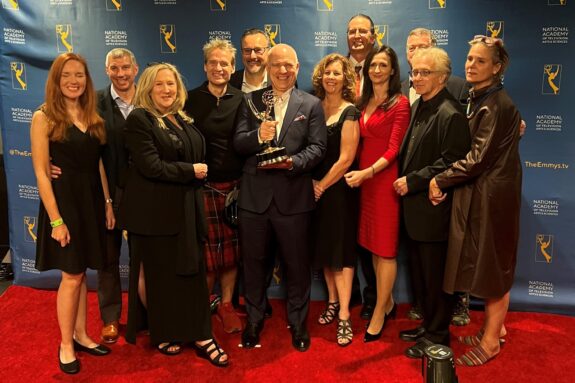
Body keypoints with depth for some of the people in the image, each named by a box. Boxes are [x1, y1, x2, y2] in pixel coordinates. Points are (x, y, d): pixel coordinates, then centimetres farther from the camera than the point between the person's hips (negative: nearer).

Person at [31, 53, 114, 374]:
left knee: (81, 272, 14)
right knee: (72, 275, 1)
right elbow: (41, 172, -12)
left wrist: (108, 202, 5)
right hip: (64, 200, -5)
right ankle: (66, 345, 19)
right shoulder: (44, 117, -9)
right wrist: (56, 219, -16)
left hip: (92, 199, 5)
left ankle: (81, 335, 28)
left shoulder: (93, 117, 8)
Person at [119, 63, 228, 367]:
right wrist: (190, 171, -13)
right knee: (157, 275, 8)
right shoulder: (139, 119, -8)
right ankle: (161, 335, 26)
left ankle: (201, 337, 17)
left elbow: (198, 157, 22)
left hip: (186, 209, 6)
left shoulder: (183, 120, 13)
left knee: (192, 272, 8)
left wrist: (199, 173, 3)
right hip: (155, 211, -6)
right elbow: (151, 166, -18)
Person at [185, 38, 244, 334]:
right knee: (207, 250, 4)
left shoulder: (241, 100, 4)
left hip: (235, 185, 2)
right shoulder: (192, 99, 0)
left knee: (231, 249, 9)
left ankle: (226, 304, 25)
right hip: (204, 185, -2)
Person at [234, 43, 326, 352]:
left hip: (293, 196, -1)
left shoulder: (311, 104, 5)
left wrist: (293, 162, -23)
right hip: (255, 195, 2)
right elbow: (238, 144, 0)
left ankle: (298, 323, 30)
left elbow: (317, 147, -5)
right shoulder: (250, 101, 9)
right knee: (253, 263, 14)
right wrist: (257, 136, -20)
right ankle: (254, 320, 34)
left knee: (297, 265, 10)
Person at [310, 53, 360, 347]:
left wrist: (322, 185, -9)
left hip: (339, 189, -5)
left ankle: (344, 316, 6)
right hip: (317, 188, 6)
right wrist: (312, 184, -3)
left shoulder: (349, 111, -9)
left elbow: (346, 158, -14)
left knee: (341, 249, -1)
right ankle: (332, 301, 29)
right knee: (324, 247, 13)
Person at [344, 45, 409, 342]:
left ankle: (379, 314, 13)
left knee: (385, 248, 1)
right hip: (363, 178, 7)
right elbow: (361, 144, 13)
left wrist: (367, 172, -24)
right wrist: (358, 172, -2)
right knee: (373, 245, 13)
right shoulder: (363, 102, 13)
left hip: (384, 178, -6)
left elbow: (393, 149, -13)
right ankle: (388, 303, 29)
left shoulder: (400, 103, -6)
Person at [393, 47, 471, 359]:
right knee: (420, 274, 19)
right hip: (413, 207, 9)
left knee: (434, 277, 6)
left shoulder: (450, 114, -17)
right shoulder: (418, 106, 12)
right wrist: (404, 181, 8)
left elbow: (451, 163, -21)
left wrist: (413, 181, -18)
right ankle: (427, 325, 36)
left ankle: (437, 336, 23)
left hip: (433, 210, -9)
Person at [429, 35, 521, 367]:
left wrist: (439, 181, -13)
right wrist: (447, 181, 2)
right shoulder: (479, 99, 11)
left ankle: (491, 340, 20)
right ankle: (496, 326, 34)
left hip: (492, 196, -9)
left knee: (493, 265, 4)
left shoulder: (496, 105, -18)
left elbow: (478, 159, -21)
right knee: (491, 264, 18)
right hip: (480, 193, 9)